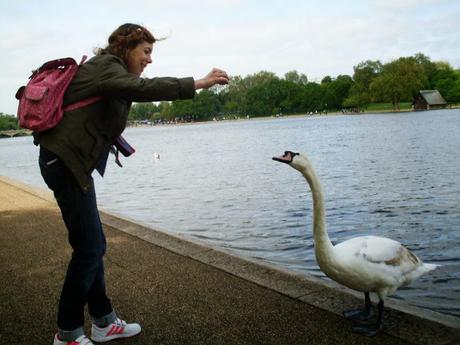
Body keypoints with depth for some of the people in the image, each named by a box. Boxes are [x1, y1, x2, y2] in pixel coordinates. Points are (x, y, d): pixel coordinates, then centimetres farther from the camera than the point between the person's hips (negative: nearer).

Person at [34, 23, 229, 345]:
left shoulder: (105, 69, 19)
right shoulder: (105, 66, -11)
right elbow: (142, 88, -30)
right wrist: (199, 83, -30)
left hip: (67, 161, 10)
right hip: (66, 162, -10)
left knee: (93, 246, 12)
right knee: (89, 248, -5)